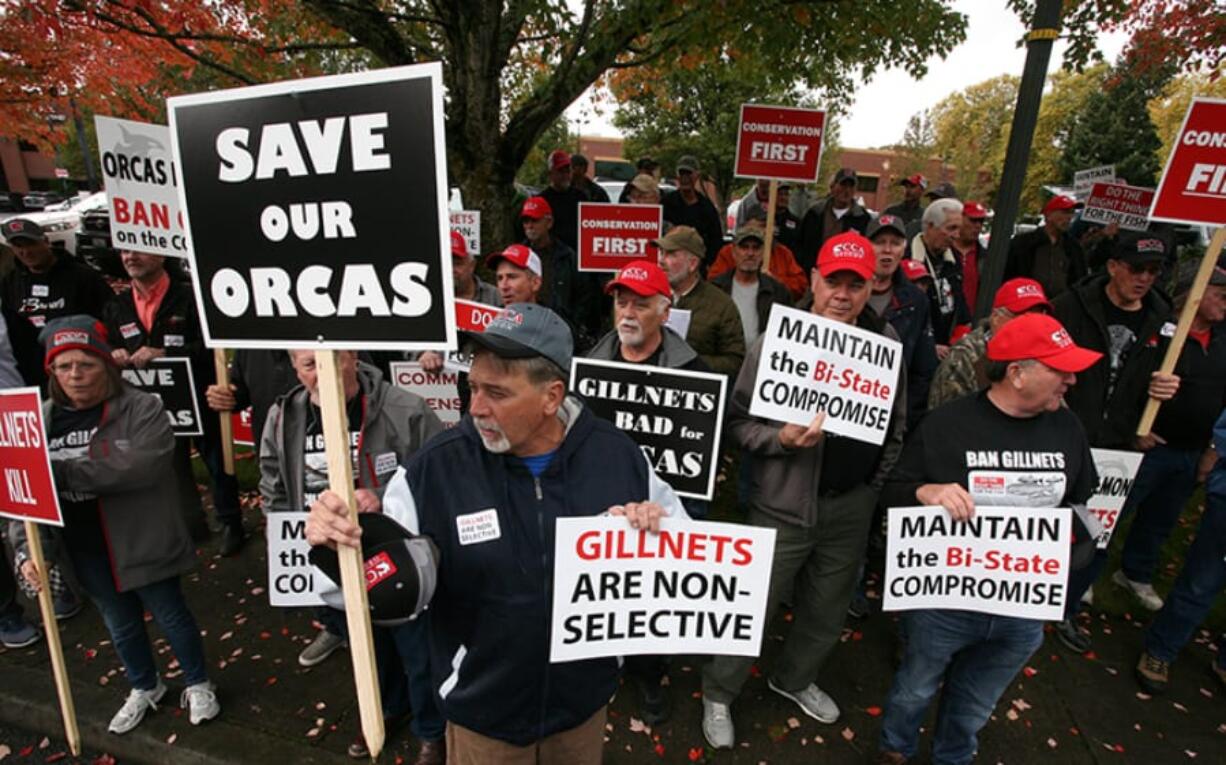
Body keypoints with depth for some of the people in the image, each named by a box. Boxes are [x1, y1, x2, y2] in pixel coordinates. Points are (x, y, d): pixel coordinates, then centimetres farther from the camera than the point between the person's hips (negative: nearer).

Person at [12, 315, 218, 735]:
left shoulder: (143, 409, -14)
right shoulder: (41, 421, 1)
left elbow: (140, 465, -29)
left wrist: (60, 470, -28)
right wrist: (26, 548, -12)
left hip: (142, 542, -5)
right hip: (86, 551, 5)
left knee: (171, 615, 11)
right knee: (120, 624, 22)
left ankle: (198, 684, 34)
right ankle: (144, 687, 46)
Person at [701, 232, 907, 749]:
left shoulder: (886, 340, 0)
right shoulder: (777, 340, -13)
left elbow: (897, 421, 10)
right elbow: (737, 420, -10)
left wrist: (877, 482, 6)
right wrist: (782, 438, -26)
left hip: (853, 506, 5)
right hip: (784, 505, -4)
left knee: (828, 610, 22)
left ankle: (794, 679, 49)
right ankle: (718, 693, 33)